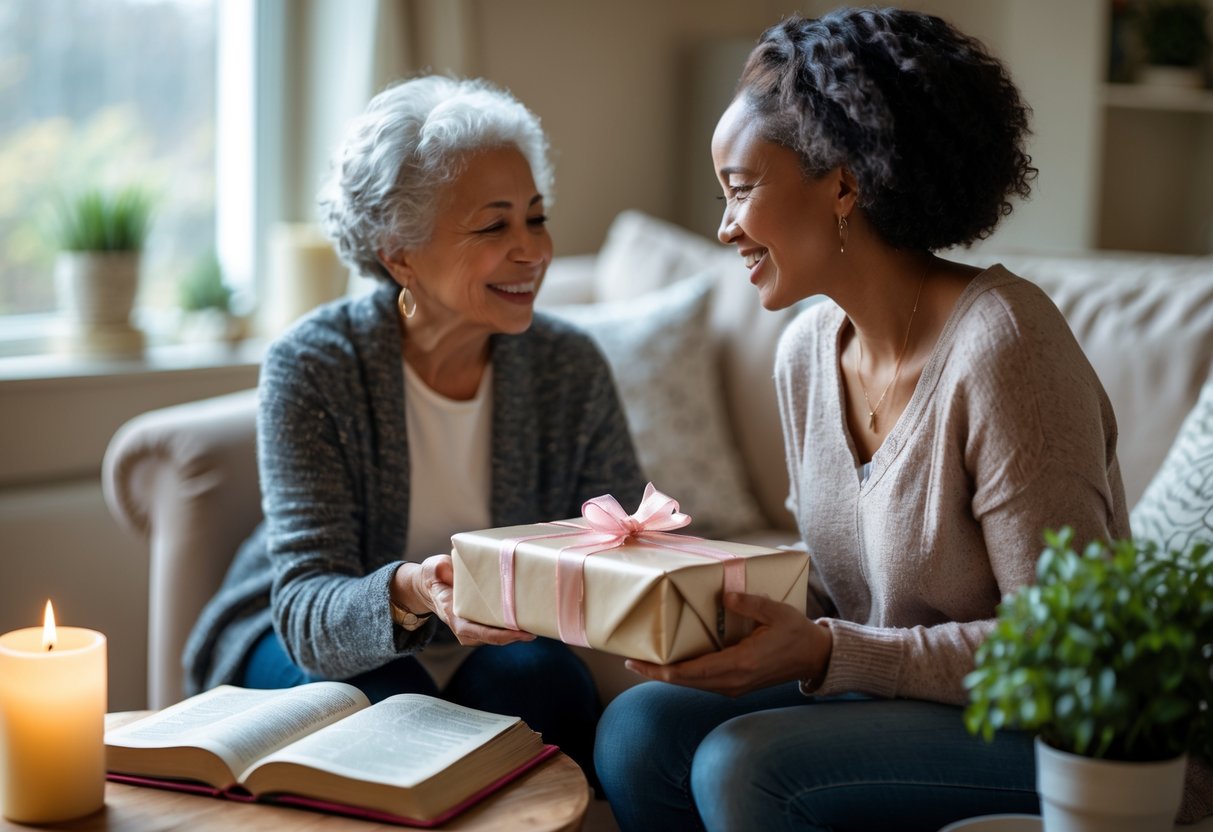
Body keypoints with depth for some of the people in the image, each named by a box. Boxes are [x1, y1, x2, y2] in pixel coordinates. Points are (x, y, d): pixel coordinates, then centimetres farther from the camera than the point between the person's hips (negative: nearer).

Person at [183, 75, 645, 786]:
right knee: (384, 703, -32)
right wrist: (411, 594, -49)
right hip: (301, 646, -2)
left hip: (488, 646, 3)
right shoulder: (312, 368, -20)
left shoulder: (571, 368, -9)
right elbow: (308, 609, -27)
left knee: (541, 675, -28)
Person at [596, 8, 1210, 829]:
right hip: (894, 697, 7)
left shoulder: (999, 346, -23)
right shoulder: (807, 351, 3)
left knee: (741, 763, -26)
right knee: (638, 729, -11)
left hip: (1047, 732, -7)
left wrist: (828, 655, -26)